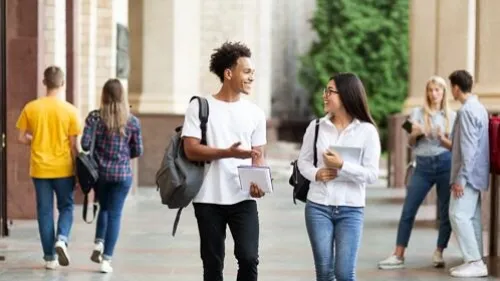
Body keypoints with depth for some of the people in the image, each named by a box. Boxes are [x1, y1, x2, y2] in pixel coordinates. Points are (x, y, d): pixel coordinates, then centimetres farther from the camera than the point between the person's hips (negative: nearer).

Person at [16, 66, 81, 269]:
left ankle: (50, 257, 10)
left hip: (40, 168, 1)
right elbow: (73, 145, -6)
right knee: (66, 207, 15)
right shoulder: (70, 110, -8)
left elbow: (21, 138, 0)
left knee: (45, 211, 9)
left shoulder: (31, 108, -3)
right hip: (63, 168, -1)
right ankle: (61, 239, -11)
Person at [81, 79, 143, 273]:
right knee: (115, 214, 4)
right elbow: (138, 151, 0)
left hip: (100, 171, 1)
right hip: (122, 174, -1)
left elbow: (85, 144, -9)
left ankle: (99, 243, 7)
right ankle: (107, 259, 1)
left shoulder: (95, 117, -6)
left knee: (104, 208, 24)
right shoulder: (132, 121, -4)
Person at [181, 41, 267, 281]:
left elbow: (258, 156, 9)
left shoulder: (255, 113, 8)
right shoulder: (199, 107, -2)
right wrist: (228, 152, -23)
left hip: (243, 199, 2)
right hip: (208, 200, -2)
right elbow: (191, 150, -10)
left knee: (248, 257, -11)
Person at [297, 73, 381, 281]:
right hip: (318, 207, 2)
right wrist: (316, 174, -11)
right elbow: (303, 160, 10)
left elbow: (372, 174, -7)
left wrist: (342, 166, -19)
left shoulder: (367, 131, -4)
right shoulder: (316, 126, 3)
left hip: (351, 210, -2)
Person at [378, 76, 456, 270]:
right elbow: (411, 144, 6)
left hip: (445, 165, 0)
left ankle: (438, 253, 13)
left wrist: (442, 139, -14)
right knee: (408, 211, -4)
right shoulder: (418, 113, 7)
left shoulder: (452, 116, 7)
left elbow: (455, 147, 6)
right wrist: (414, 134, -16)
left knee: (446, 212, 0)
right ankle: (398, 256, -1)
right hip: (423, 166, 0)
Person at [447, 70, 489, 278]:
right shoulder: (479, 108, 14)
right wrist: (448, 142, 32)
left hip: (469, 173, -10)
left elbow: (468, 148, -22)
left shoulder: (466, 111, -17)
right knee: (472, 217, 10)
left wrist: (461, 178, -21)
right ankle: (475, 261, 11)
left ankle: (474, 262, -11)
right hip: (477, 174, 10)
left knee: (458, 215, -10)